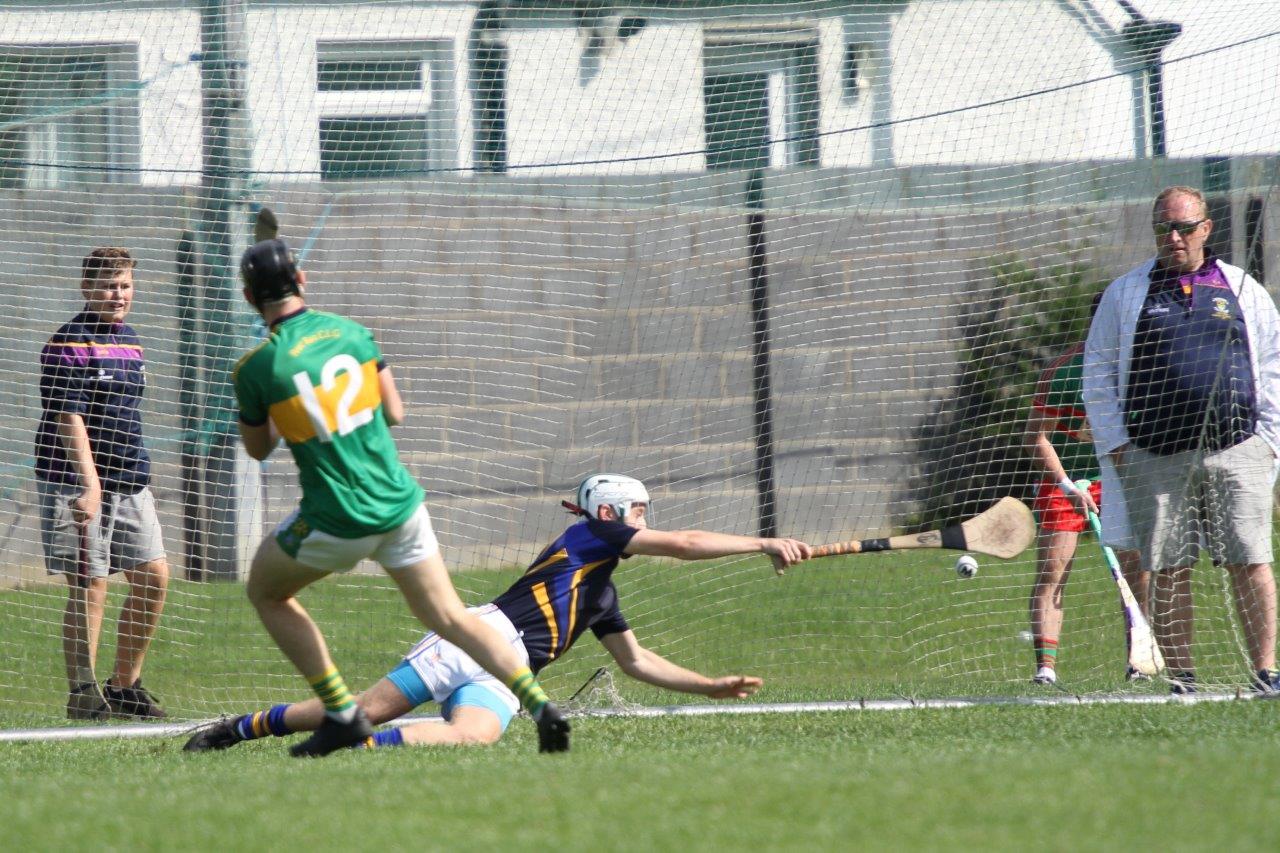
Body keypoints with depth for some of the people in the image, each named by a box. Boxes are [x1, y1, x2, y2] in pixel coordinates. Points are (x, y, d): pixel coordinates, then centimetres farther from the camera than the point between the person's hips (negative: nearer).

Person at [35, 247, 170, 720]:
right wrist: (89, 482, -25)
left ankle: (124, 686, 16)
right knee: (89, 584, -7)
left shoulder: (130, 342, 15)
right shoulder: (69, 344, -11)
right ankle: (82, 692, 0)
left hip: (129, 482, 8)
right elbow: (68, 419, -18)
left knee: (154, 576, 5)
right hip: (78, 481, -8)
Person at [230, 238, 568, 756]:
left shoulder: (256, 368, -10)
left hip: (335, 521, -4)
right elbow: (394, 412, 11)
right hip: (399, 501, 4)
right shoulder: (351, 332, 2)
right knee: (449, 618, 10)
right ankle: (539, 704, -9)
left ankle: (342, 715, 13)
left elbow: (257, 448, 7)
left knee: (266, 591, 21)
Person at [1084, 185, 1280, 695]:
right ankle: (1180, 679, 3)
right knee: (1170, 571, -1)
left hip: (1236, 450, 0)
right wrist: (1114, 443, 2)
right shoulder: (1125, 294, 11)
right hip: (1155, 457, 0)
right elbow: (1098, 373, 11)